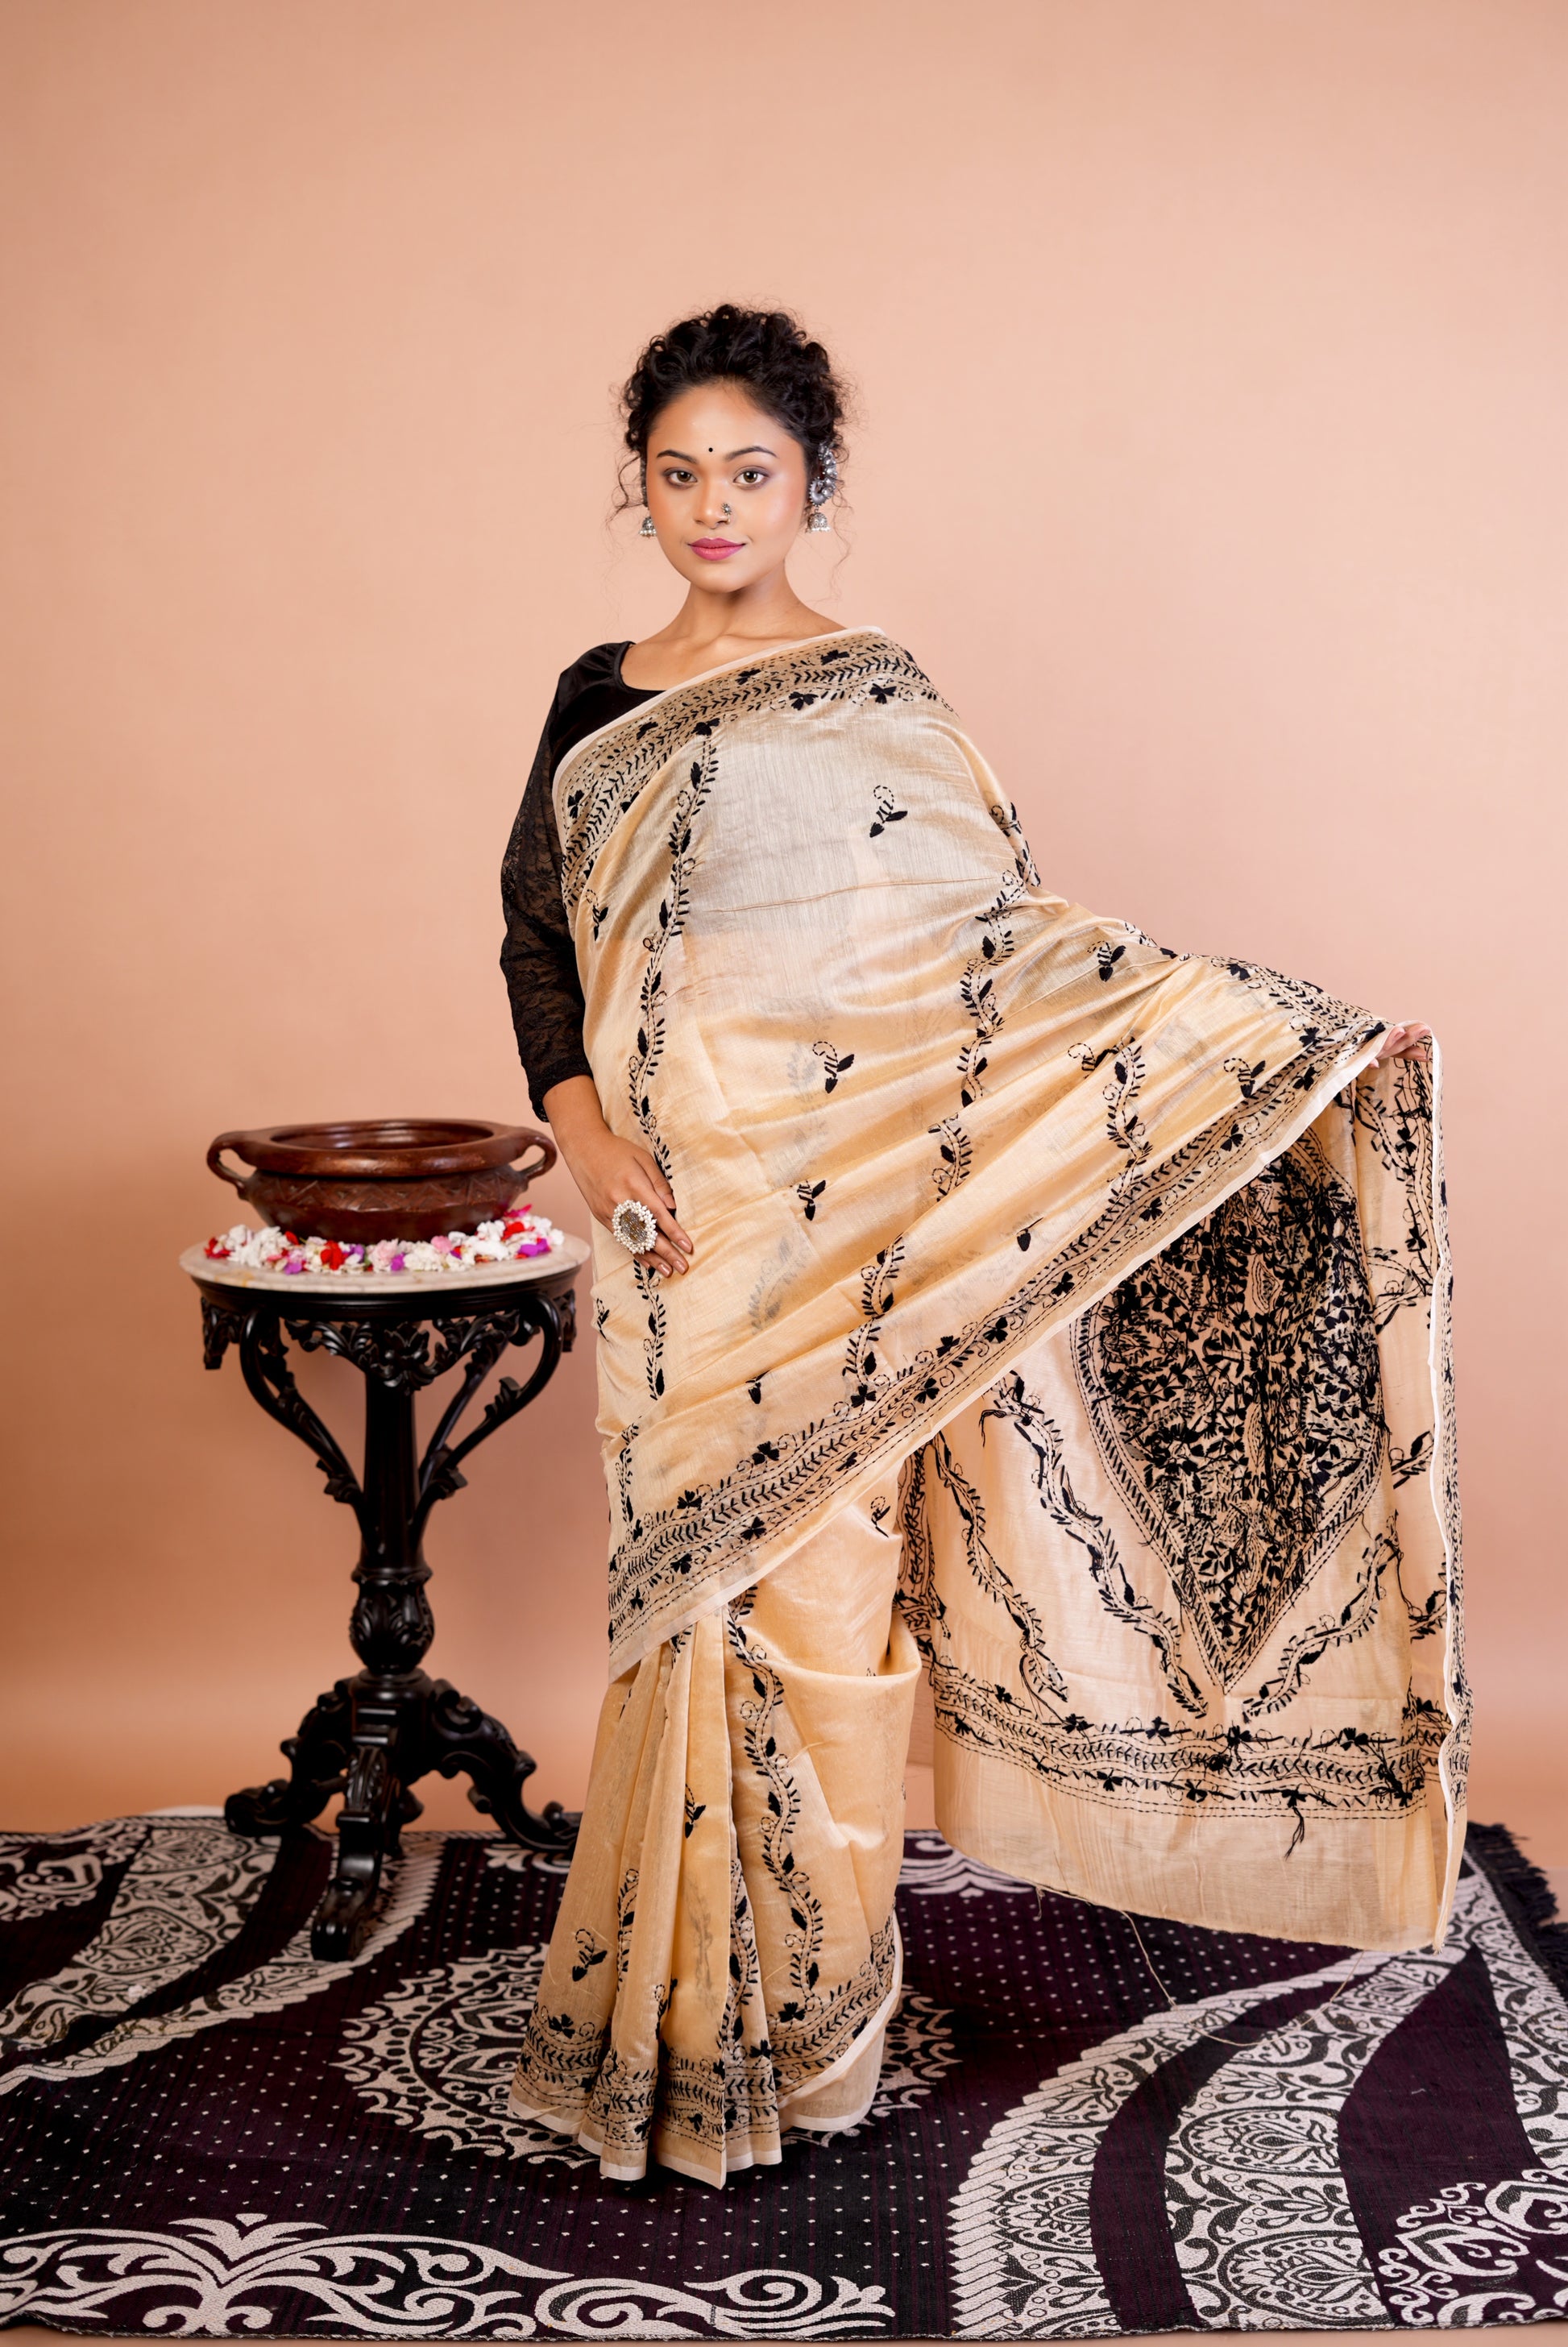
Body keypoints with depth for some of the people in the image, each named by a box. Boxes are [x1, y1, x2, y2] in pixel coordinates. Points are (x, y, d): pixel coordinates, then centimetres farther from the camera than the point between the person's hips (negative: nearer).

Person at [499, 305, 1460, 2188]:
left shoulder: (879, 694, 5)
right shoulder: (602, 705, 10)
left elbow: (1007, 938, 1)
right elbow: (538, 940, 11)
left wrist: (1275, 1036, -5)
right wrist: (580, 1126, -7)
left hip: (866, 1213, -2)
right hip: (689, 1211, 2)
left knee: (819, 1592, 0)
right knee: (708, 1588, 4)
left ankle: (804, 2018, 17)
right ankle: (694, 2023, 20)